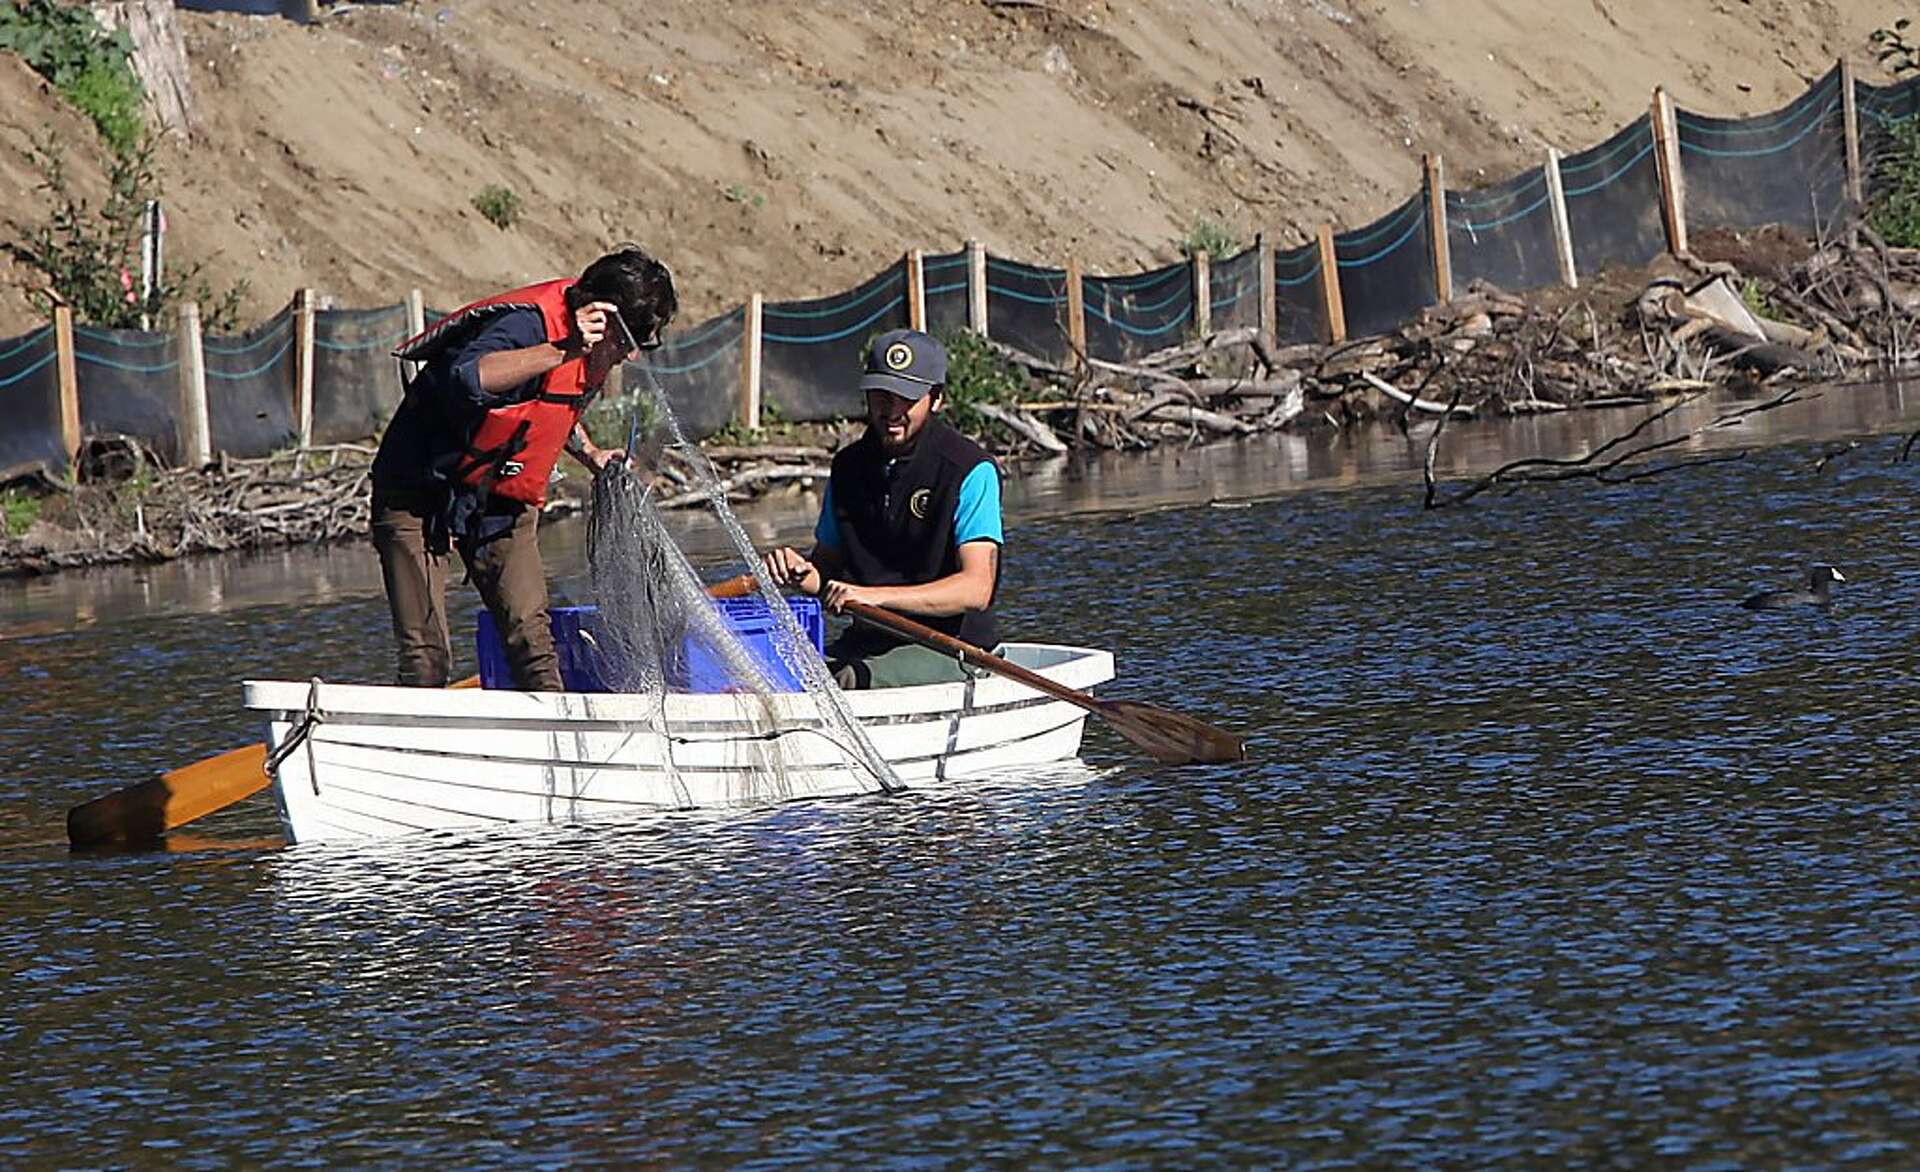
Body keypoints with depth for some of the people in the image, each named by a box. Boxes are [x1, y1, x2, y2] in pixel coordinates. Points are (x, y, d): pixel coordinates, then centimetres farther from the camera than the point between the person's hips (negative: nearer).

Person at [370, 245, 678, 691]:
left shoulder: (594, 344, 2)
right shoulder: (525, 324, -25)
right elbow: (466, 379, -48)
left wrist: (590, 453, 8)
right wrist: (563, 349, -49)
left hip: (505, 500, 7)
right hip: (423, 497, -7)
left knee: (531, 635, -9)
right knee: (425, 656, -13)